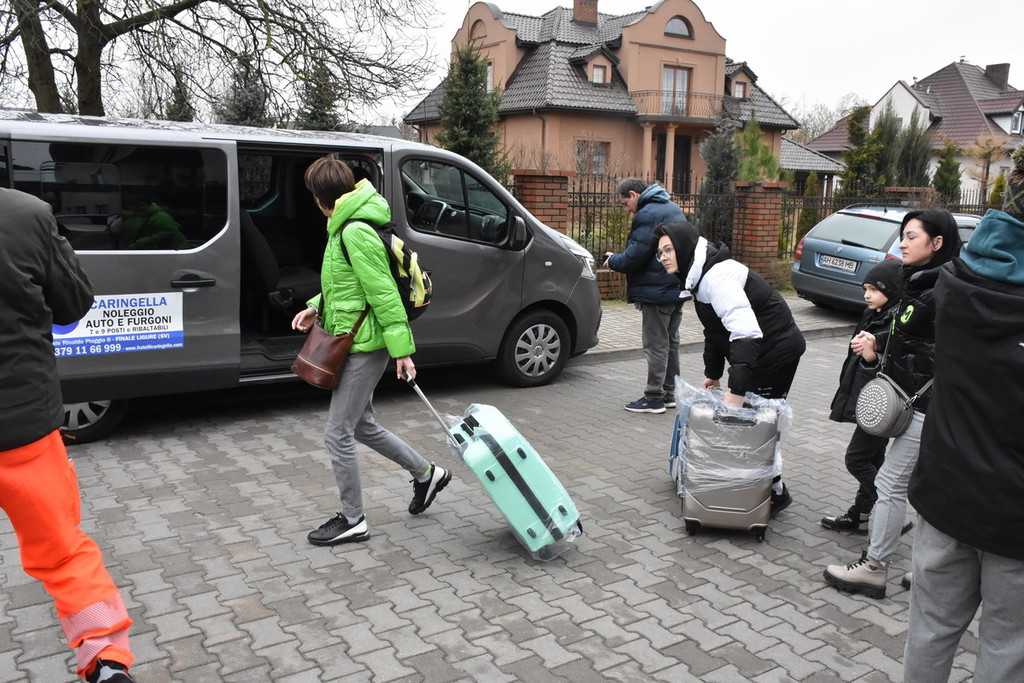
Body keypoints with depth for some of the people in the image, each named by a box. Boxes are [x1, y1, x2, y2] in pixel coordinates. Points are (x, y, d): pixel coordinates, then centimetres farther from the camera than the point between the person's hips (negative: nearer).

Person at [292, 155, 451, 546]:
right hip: (355, 342, 10)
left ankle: (352, 521, 14)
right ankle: (426, 474, 34)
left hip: (365, 347, -10)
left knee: (338, 434, -2)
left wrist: (401, 348, -22)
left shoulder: (355, 232, -20)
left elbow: (383, 292, -22)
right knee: (361, 425, 20)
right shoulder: (346, 227, 12)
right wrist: (317, 307, 12)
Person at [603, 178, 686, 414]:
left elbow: (634, 257, -21)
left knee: (656, 345, -3)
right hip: (677, 289, 10)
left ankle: (654, 398, 3)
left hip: (657, 292, -10)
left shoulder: (647, 215, -17)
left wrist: (613, 261, -1)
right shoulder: (673, 208, 15)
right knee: (670, 342, 16)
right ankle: (668, 393, 25)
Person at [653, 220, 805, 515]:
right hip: (758, 350, 10)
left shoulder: (716, 276, -26)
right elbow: (715, 329, 20)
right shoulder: (698, 275, 8)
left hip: (777, 350, -10)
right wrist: (713, 373, 22)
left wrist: (737, 389, -40)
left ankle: (775, 491, 13)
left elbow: (745, 331, -36)